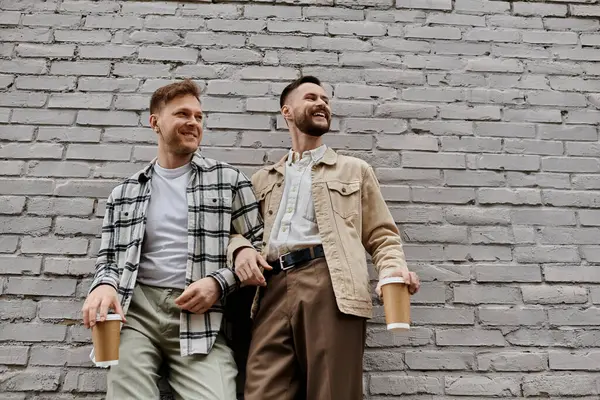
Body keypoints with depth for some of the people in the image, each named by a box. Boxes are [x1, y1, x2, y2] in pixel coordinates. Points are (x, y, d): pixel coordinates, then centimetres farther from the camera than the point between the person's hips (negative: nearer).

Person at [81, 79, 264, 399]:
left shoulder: (229, 180, 7)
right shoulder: (125, 193, 15)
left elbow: (256, 247, 6)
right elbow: (108, 256, 16)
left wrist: (219, 282, -10)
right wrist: (104, 285, -7)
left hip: (199, 316, -2)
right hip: (135, 311, 2)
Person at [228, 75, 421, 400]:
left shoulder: (355, 170, 22)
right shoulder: (263, 180, 27)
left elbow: (381, 236, 16)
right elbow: (236, 228, 22)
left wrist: (394, 269, -5)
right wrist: (241, 248, -2)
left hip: (332, 289, -1)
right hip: (274, 291, 2)